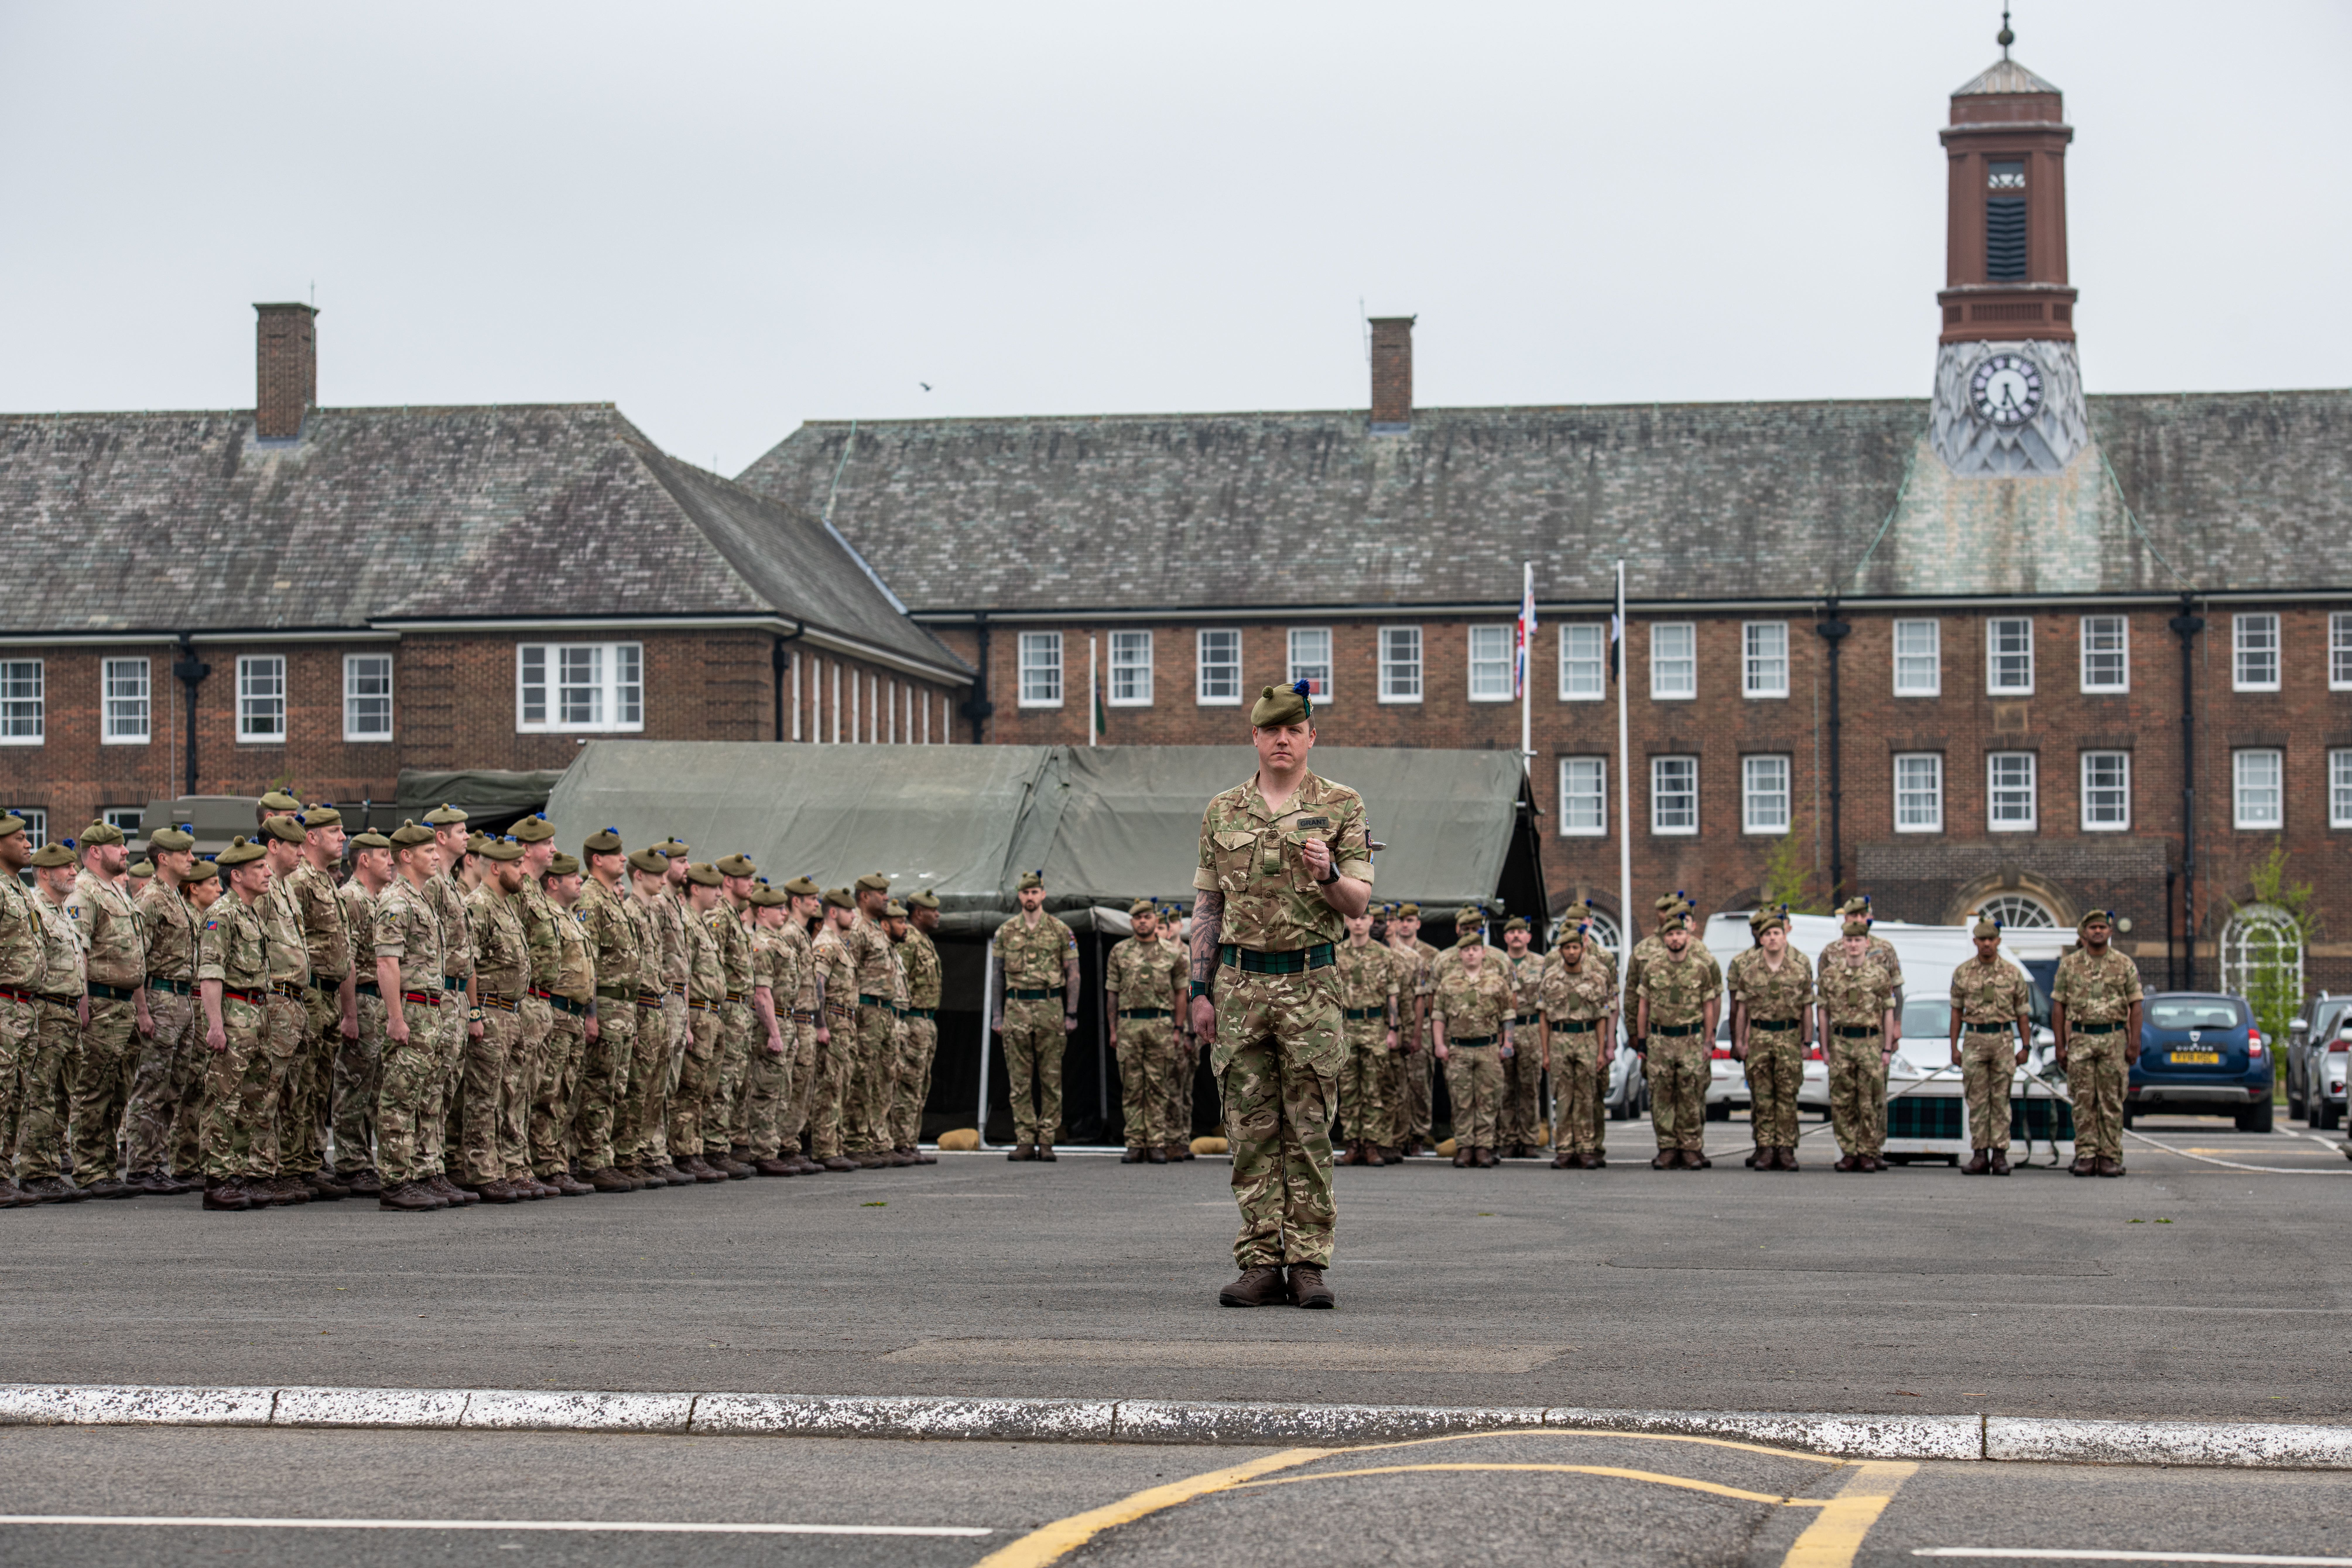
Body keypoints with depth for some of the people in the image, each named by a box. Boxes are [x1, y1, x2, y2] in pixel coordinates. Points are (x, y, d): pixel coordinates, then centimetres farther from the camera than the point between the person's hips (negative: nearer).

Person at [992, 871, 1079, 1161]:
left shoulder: (1060, 931, 5)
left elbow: (1073, 974, 5)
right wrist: (997, 1015, 4)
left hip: (1050, 1009, -1)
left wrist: (1072, 1014, -3)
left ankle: (1047, 1141, 3)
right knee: (1020, 1081, 1)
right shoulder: (1005, 932, 9)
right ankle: (1025, 1141, 4)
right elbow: (997, 974, 11)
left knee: (1051, 1080, -1)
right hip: (1016, 1010, 1)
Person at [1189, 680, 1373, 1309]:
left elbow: (1360, 901, 1)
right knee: (1251, 1131, 2)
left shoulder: (1341, 805, 4)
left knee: (1310, 1131, -1)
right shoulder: (1222, 812, 11)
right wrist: (1200, 990, 9)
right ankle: (1261, 1263, 6)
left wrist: (1329, 875, -21)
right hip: (1239, 982, 2)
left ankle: (1308, 1263, 2)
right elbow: (1207, 905, 14)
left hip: (1309, 982, -2)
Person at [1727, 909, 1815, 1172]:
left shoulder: (1801, 964, 1)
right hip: (1758, 1036, 1)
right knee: (1762, 1096, 2)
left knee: (1787, 1095, -1)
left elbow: (1807, 1006, 5)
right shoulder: (1747, 965, 2)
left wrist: (1807, 1041, 1)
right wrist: (1739, 1041, 5)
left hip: (1789, 1036, -1)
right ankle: (1765, 1149, 5)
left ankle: (1786, 1150, 3)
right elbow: (1741, 1007, 7)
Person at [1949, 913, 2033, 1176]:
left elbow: (2023, 1013, 8)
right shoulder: (1963, 973, 5)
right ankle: (1979, 1155, 4)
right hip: (1974, 1040, 1)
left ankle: (2000, 1154, 3)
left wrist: (2026, 1047, 2)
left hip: (2004, 1039, -1)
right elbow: (1957, 1011, 9)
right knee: (1977, 1100, 1)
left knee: (2001, 1100, 0)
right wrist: (1954, 1047, 4)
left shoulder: (2013, 974, 3)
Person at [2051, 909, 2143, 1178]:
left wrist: (2134, 1044, -5)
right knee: (2084, 1102, 0)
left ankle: (2111, 1157, 2)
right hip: (2081, 1039, 1)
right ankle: (2086, 1156, 3)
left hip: (2114, 1038, -1)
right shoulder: (2069, 964, 7)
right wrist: (2060, 1046, 2)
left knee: (2112, 1102, -1)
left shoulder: (2125, 965, 5)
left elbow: (2135, 1006, 4)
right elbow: (2059, 1007, 8)